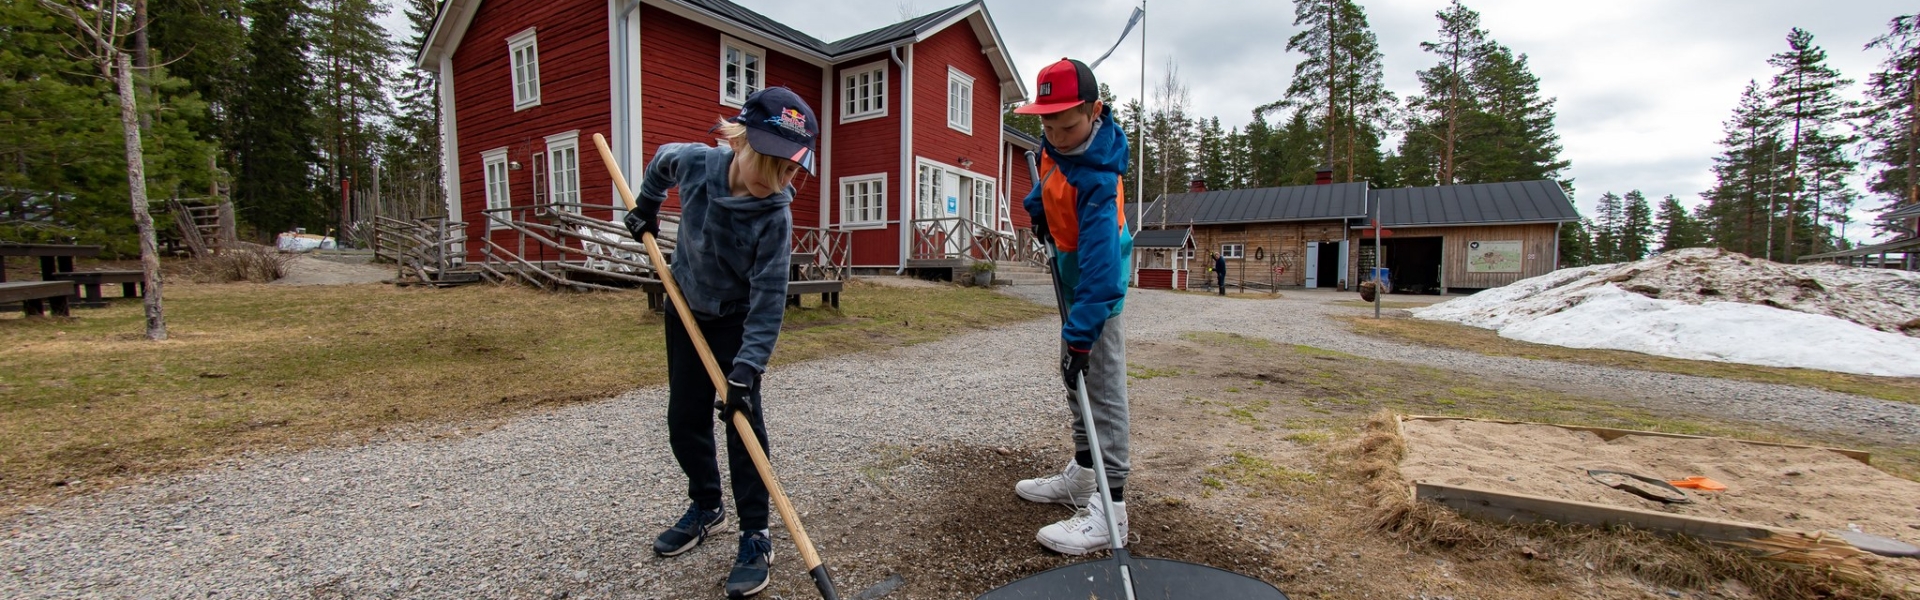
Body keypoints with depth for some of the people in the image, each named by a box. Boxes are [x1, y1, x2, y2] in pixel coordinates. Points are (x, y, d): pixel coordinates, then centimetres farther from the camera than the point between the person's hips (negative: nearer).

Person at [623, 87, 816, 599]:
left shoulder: (775, 216, -30)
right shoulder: (693, 162, -20)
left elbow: (768, 300, -31)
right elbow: (663, 160, 6)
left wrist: (748, 368, -36)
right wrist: (647, 208, 14)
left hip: (738, 318, -4)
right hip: (686, 310, 4)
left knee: (743, 416, -10)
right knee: (684, 417, 11)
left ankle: (755, 536, 4)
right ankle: (706, 507, 32)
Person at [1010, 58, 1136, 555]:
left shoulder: (1097, 176, -33)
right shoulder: (1058, 142, -8)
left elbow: (1099, 263, -38)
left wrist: (1082, 333, -40)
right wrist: (1039, 204, 5)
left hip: (1097, 276, -9)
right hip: (1070, 264, 9)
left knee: (1102, 386, -11)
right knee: (1073, 376, 16)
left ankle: (1111, 510, -5)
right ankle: (1082, 475, 31)